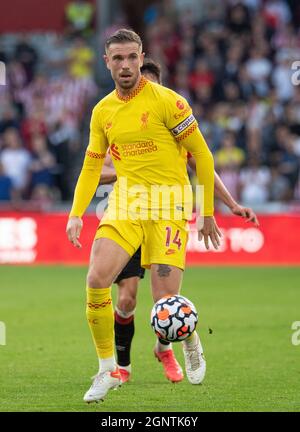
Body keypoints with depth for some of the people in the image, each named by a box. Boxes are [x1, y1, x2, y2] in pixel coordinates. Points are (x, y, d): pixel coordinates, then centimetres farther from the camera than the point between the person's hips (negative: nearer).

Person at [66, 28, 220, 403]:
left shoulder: (167, 101, -7)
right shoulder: (103, 111, 9)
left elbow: (202, 156, -2)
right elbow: (91, 166, 18)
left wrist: (207, 212, 0)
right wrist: (76, 214, 6)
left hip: (168, 207, -4)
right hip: (124, 205, 4)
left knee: (165, 300, -11)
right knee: (97, 280, -16)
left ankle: (192, 344, 25)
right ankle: (108, 370, 0)